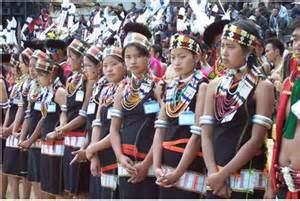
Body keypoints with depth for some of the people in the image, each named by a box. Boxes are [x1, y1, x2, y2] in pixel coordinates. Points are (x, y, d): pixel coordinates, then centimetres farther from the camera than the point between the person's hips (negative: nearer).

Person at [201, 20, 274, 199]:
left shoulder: (263, 87, -4)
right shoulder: (215, 86, 9)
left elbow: (256, 139, -12)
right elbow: (206, 134, 4)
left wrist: (223, 174, -15)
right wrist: (213, 173, -10)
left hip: (247, 176, -4)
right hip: (216, 178, 5)